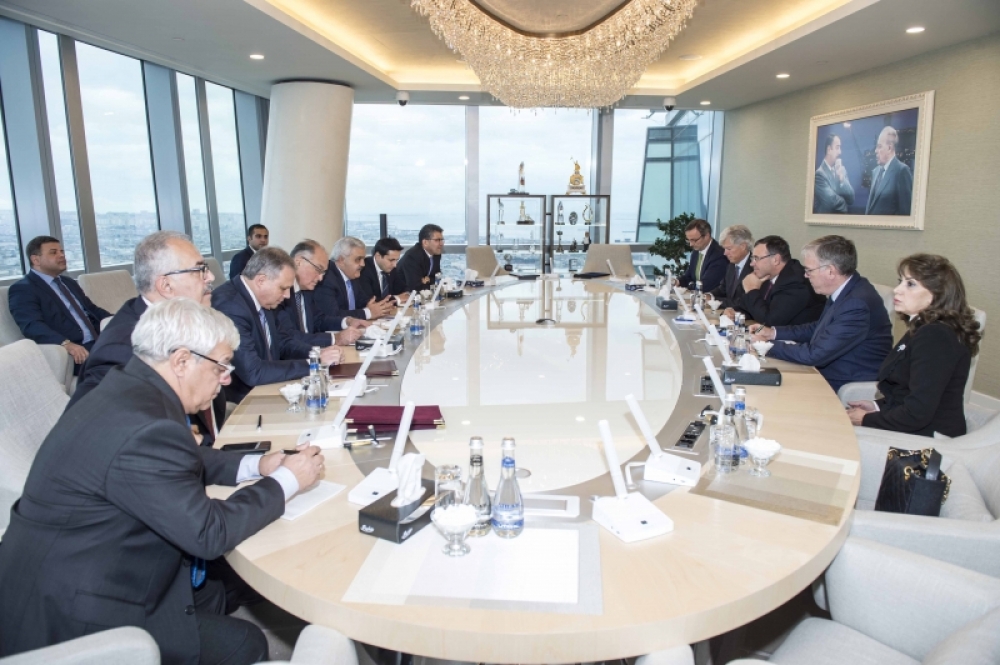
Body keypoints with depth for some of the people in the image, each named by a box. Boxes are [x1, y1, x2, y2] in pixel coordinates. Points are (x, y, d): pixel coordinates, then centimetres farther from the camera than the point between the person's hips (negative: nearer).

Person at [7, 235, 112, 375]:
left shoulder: (69, 282, 25)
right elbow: (32, 326, -14)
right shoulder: (22, 289, 1)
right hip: (70, 353, -7)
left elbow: (92, 309, 27)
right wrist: (66, 344, -32)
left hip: (97, 343, 8)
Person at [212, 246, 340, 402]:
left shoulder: (262, 300, 1)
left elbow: (279, 344, 14)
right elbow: (253, 373, -27)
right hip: (241, 400, -7)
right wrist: (313, 362, -21)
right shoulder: (230, 306, -24)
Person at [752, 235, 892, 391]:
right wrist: (775, 332, 7)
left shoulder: (857, 304, -27)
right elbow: (818, 328, 17)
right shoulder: (843, 291, 1)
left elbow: (815, 354, -26)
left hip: (851, 391, -8)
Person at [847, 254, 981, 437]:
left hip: (927, 437, -9)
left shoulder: (935, 338, -21)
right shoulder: (924, 331, 11)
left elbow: (917, 414, -25)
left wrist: (866, 419, -12)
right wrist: (877, 406, 3)